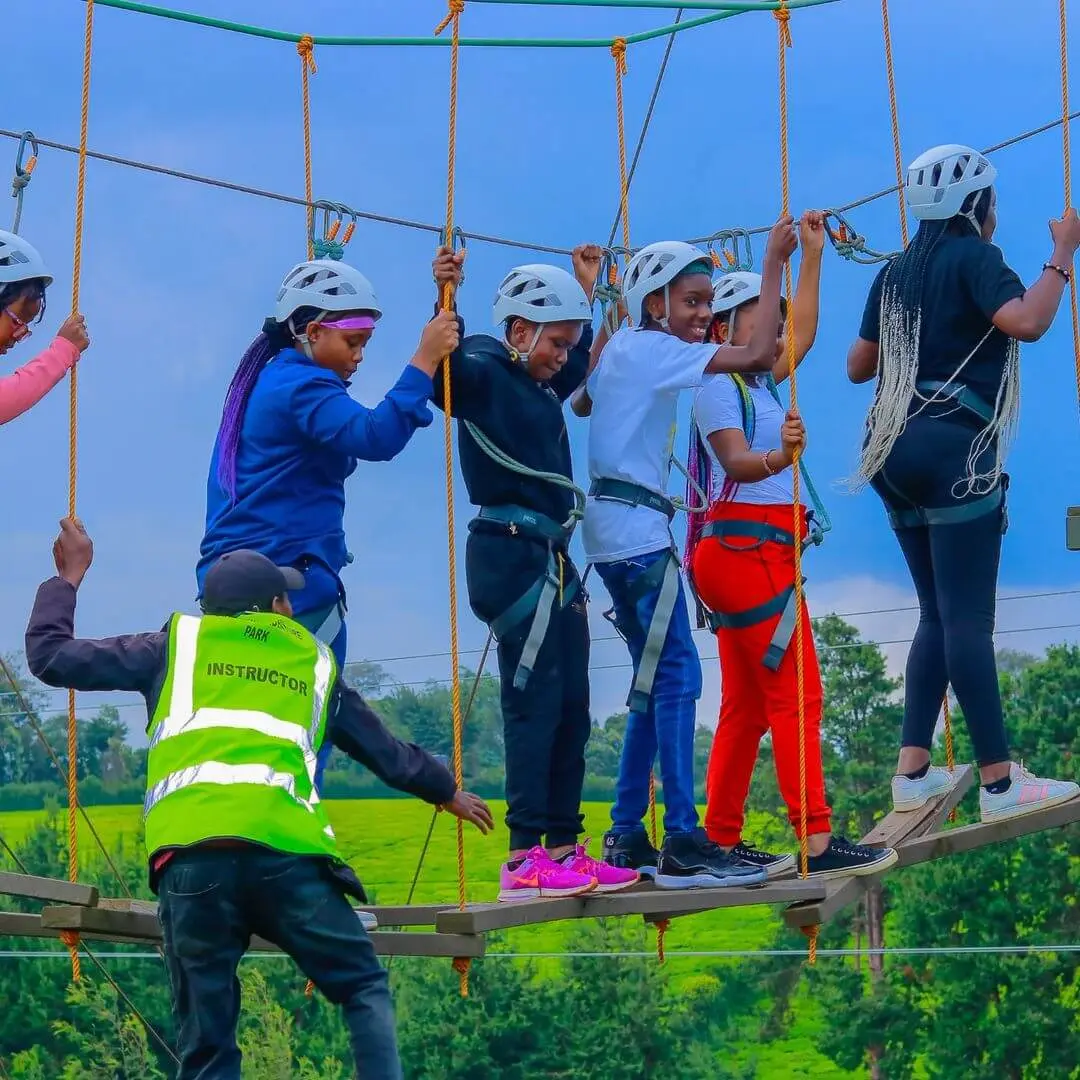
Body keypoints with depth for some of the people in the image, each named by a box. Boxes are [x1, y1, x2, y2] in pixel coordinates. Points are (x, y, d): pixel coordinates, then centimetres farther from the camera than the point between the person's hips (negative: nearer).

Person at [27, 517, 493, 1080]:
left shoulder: (178, 645, 22)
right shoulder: (315, 662, 26)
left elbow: (51, 657, 22)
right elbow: (387, 752, 38)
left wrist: (69, 576, 37)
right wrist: (447, 791, 56)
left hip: (190, 854, 0)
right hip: (285, 849, 0)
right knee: (364, 990, 16)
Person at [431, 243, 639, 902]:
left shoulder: (544, 386, 20)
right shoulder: (485, 374, -5)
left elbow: (582, 362, 43)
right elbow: (444, 366, -27)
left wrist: (588, 290, 44)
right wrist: (445, 299, -39)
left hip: (554, 562, 10)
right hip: (512, 556, -10)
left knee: (571, 709, 10)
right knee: (534, 704, -14)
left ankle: (563, 848, 15)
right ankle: (525, 859, -15)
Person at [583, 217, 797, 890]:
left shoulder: (624, 349, 15)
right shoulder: (653, 349, -10)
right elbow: (756, 355, -18)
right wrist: (774, 262, -12)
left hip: (616, 530, 10)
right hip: (637, 530, -10)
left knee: (657, 679, 13)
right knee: (677, 676, -12)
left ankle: (627, 838, 15)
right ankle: (682, 844, -17)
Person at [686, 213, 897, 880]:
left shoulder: (758, 386, 19)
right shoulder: (718, 384, -9)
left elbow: (801, 336, 30)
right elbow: (735, 460, -24)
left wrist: (813, 256, 30)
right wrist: (777, 459, -44)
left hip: (746, 553, 10)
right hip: (747, 547, -10)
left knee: (746, 706, 9)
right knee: (796, 697, -14)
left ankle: (721, 842, 10)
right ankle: (818, 843, -19)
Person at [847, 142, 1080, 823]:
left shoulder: (898, 272, 16)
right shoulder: (974, 258, -5)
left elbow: (858, 366, 21)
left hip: (902, 453, 8)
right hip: (956, 449, -8)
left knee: (939, 615, 14)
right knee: (968, 618, -10)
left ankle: (913, 773, 8)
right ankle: (1000, 783, -11)